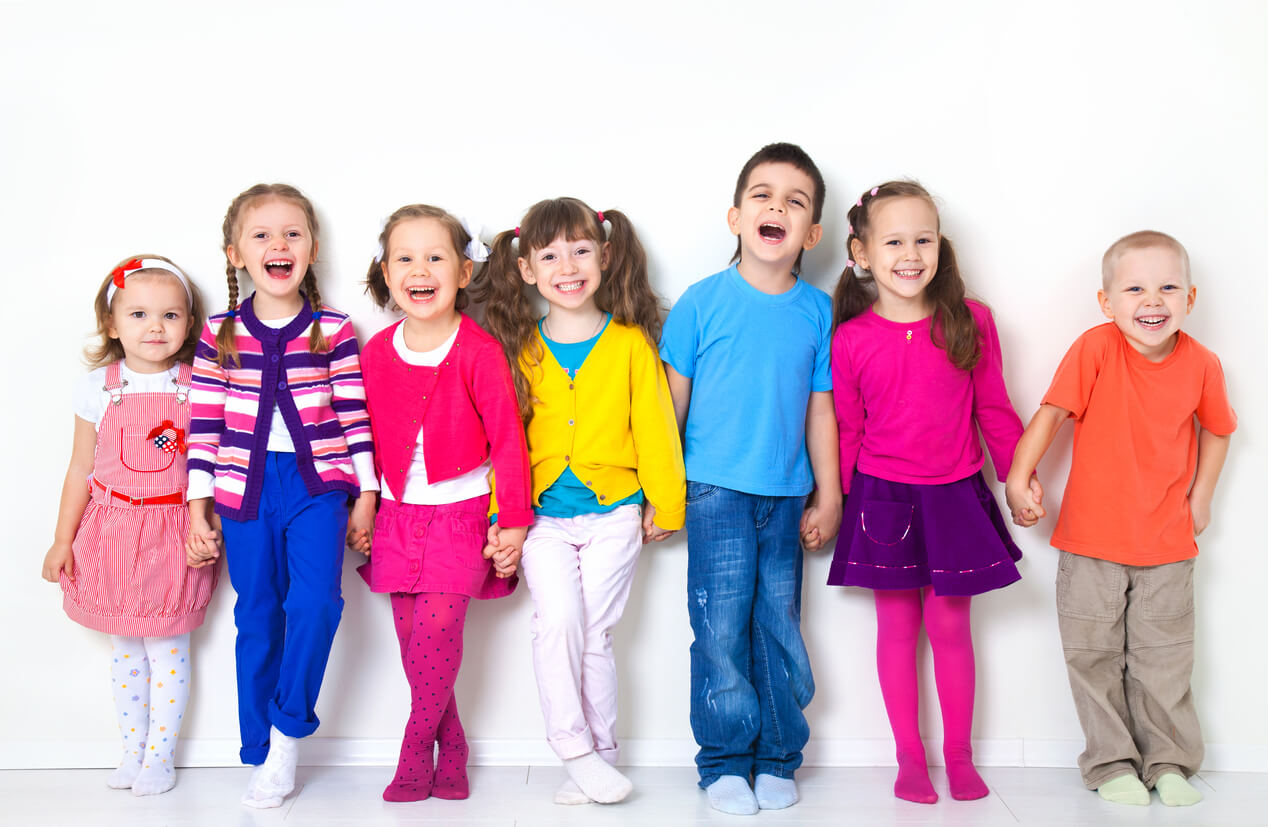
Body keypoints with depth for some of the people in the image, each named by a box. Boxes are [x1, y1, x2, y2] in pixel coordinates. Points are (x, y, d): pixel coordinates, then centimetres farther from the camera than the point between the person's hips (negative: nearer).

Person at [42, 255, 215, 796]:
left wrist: (207, 530, -8)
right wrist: (63, 540, 6)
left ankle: (160, 755, 20)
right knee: (124, 649, 13)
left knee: (168, 649, 5)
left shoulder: (197, 388, -5)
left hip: (173, 537, -2)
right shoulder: (98, 387, -2)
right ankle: (132, 751, 27)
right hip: (112, 533, 2)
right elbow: (81, 469, 5)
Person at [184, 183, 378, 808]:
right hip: (246, 488, 1)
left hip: (318, 483, -1)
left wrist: (366, 491, 2)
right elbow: (204, 425, 4)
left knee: (315, 602, -18)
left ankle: (290, 730, 2)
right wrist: (198, 505, 2)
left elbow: (355, 416, 3)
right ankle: (261, 755, 20)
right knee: (257, 617, 8)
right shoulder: (219, 336, 3)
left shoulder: (333, 331, 0)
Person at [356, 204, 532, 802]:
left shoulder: (479, 351, -10)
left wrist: (513, 522, -7)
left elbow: (508, 440, -7)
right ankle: (450, 749, 20)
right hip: (398, 514, 4)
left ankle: (416, 748, 5)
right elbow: (368, 441, 13)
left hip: (461, 511, -4)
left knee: (438, 624, -15)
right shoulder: (376, 353, 4)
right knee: (412, 639, 4)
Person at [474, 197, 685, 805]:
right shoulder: (519, 348, 3)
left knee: (594, 634, 2)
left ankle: (600, 755, 17)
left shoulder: (631, 342, -2)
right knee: (558, 620, -16)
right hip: (543, 513, 1)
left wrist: (665, 504, 5)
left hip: (614, 511, -1)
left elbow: (655, 427, 2)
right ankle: (577, 752, -4)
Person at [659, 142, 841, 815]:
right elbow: (672, 402, 2)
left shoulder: (817, 310, 3)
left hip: (786, 497, 2)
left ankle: (778, 759, 22)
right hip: (716, 493, -2)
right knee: (722, 631, 0)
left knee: (780, 630, 8)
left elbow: (819, 408, 8)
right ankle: (725, 762, 14)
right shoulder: (702, 302, -4)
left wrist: (828, 495, 8)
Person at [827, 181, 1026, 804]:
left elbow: (993, 410, 5)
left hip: (954, 497, 0)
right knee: (897, 625, 8)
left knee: (950, 624, 7)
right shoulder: (851, 341, -5)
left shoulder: (971, 323, -4)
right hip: (883, 500, 0)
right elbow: (848, 431, 3)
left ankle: (959, 754, 23)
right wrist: (842, 501, 6)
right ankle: (910, 757, 21)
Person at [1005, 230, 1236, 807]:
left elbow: (1216, 429, 13)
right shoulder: (1096, 349, -14)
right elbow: (1052, 412, -10)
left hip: (1167, 542, 2)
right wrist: (1019, 478, -15)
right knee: (1095, 656, 6)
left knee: (1163, 657, 10)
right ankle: (1111, 763, 22)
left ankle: (1168, 761, 28)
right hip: (1092, 541, -2)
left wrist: (1200, 496, 9)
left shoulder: (1201, 364, -4)